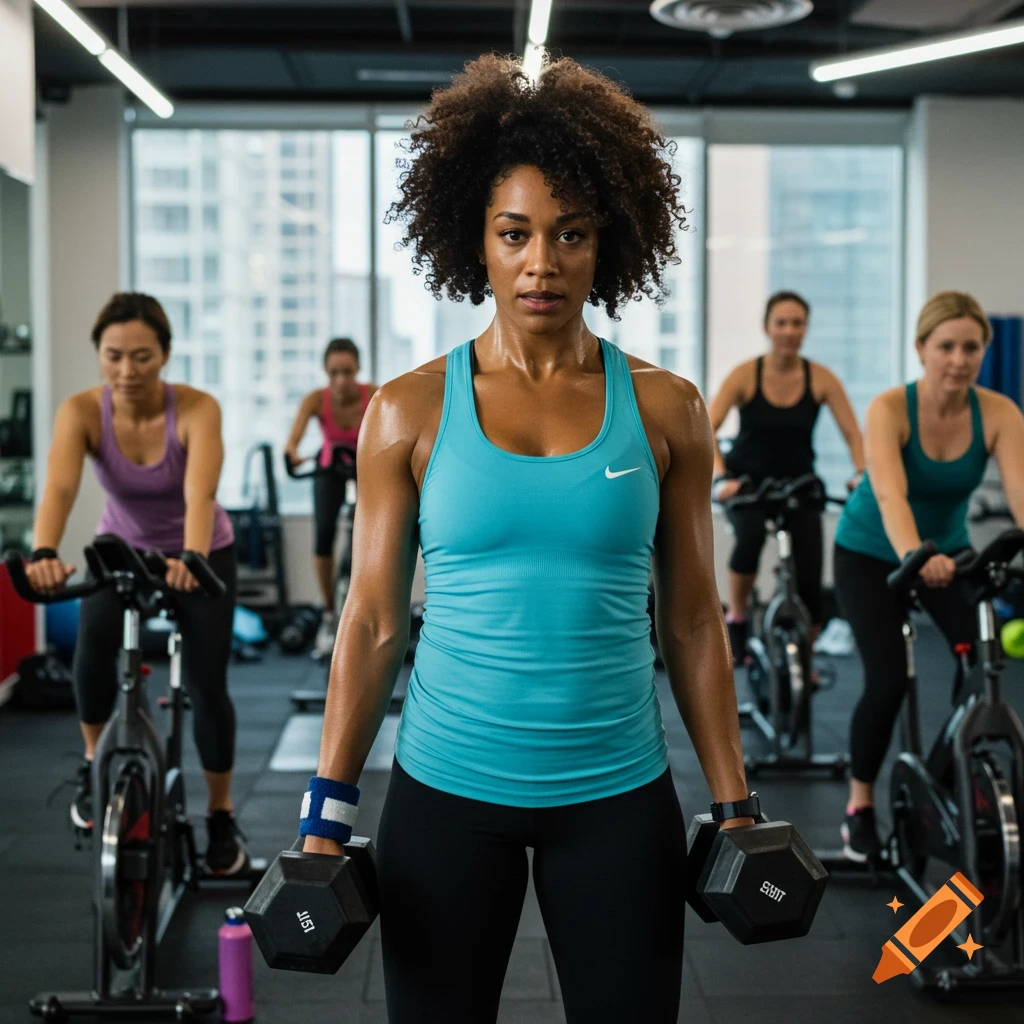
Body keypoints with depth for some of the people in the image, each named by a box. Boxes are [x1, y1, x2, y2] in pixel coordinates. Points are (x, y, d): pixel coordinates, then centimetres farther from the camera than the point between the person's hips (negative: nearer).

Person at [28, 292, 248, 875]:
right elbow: (59, 487, -41)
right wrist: (44, 553, -60)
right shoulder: (81, 412, -24)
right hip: (122, 548, 2)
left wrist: (191, 559, -63)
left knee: (207, 684, -9)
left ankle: (222, 817, 12)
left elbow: (201, 494, -44)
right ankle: (95, 763, 7)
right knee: (93, 646, -22)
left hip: (201, 554, -2)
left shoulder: (197, 410, -29)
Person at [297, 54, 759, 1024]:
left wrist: (735, 804, 3)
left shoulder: (664, 410, 0)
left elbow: (692, 621, 4)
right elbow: (372, 622, 1)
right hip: (445, 794, 0)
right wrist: (326, 813, -2)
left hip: (619, 796, 1)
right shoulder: (410, 413, -2)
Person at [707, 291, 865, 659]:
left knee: (809, 580, -8)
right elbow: (705, 429, -23)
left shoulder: (820, 378, -9)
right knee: (750, 536, -35)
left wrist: (861, 474, -30)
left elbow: (853, 434, -11)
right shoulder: (746, 374, -14)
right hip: (748, 481, -2)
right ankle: (736, 620, -11)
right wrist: (721, 477, -39)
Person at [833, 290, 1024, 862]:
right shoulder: (890, 409, -27)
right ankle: (860, 805, 7)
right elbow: (890, 495, -43)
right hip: (872, 553, -3)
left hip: (948, 549, 3)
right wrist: (916, 556, -62)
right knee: (889, 679, -15)